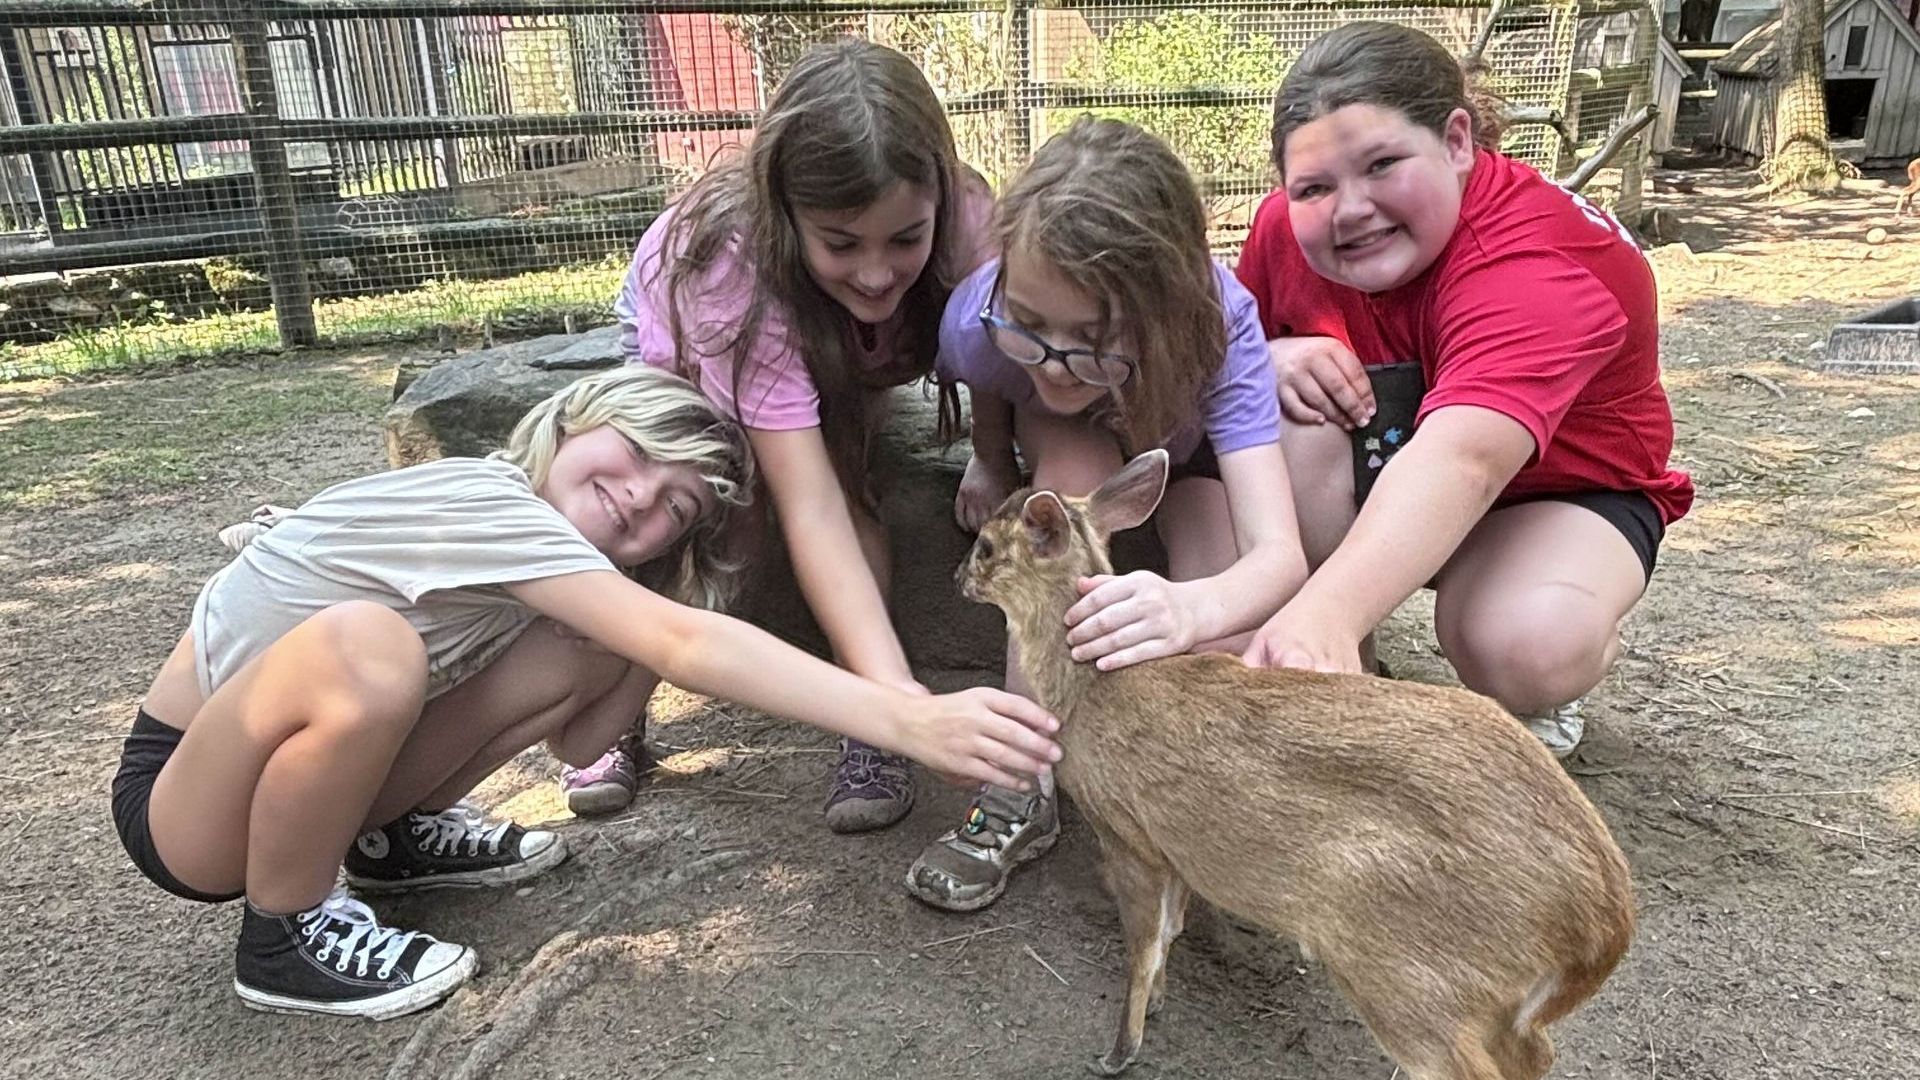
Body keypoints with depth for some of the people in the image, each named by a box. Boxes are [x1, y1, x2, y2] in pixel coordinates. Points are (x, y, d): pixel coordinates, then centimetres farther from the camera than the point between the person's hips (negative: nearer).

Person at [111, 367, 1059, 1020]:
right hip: (176, 797, -6)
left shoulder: (526, 553, -3)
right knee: (365, 647, -40)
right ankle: (285, 935, -11)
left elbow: (577, 745, -7)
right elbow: (689, 647, -39)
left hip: (314, 760, 7)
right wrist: (913, 723, -44)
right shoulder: (484, 499, -28)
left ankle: (388, 839, 11)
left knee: (596, 653, -12)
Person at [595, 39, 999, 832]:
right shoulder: (735, 259, -44)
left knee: (845, 470, -26)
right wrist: (901, 694, -60)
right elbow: (810, 512, -51)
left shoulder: (964, 224, -36)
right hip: (678, 343, -1)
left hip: (838, 365, 2)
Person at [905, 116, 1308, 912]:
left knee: (1221, 618, -30)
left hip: (1193, 448, 0)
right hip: (1063, 453, 1)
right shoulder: (982, 321, -38)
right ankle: (1020, 790, -29)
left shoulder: (1217, 323, -42)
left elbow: (1279, 554, -52)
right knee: (1076, 471, -37)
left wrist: (1192, 608, -71)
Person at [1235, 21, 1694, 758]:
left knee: (1528, 647, -37)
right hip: (1382, 474, 4)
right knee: (1300, 415, -31)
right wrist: (1271, 360, -31)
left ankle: (1530, 700, 3)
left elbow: (1461, 461, -54)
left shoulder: (1537, 263, -36)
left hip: (1559, 491, -3)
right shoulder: (1289, 227, -18)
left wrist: (1327, 610, -72)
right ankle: (1335, 678, -11)